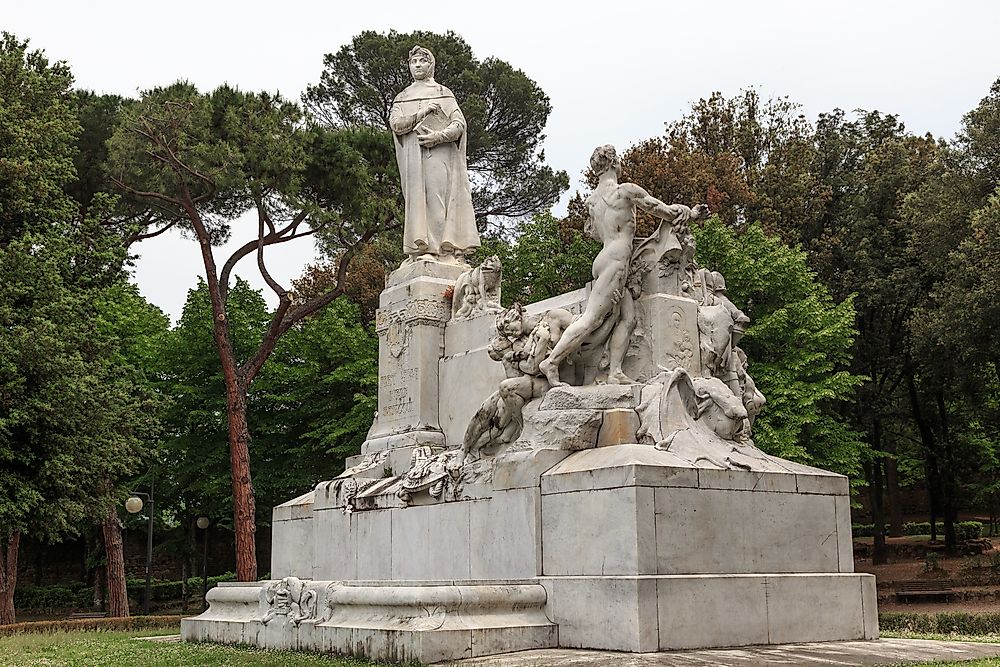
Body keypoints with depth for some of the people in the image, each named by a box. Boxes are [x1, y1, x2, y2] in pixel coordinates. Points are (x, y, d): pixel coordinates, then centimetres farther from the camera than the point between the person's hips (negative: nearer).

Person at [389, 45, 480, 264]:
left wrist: (439, 136, -13)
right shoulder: (401, 98, 23)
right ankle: (423, 249, -16)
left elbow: (459, 124, 4)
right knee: (419, 197, -9)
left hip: (441, 152, -2)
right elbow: (395, 124, 4)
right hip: (414, 155, 2)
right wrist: (423, 111, -5)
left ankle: (452, 250, -18)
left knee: (442, 195, -12)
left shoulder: (444, 94, 17)